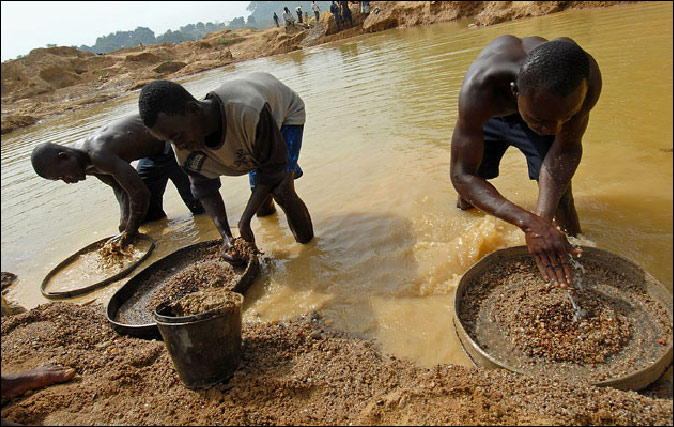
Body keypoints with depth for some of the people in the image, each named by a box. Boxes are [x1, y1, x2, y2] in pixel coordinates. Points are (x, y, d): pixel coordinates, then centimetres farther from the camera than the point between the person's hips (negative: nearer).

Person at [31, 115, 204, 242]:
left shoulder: (99, 156, -37)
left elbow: (140, 193, -36)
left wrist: (130, 232, -21)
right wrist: (125, 219, -14)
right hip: (153, 152, 9)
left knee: (199, 208, -4)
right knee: (149, 217, 14)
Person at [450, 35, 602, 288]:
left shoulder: (587, 78, -40)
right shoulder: (478, 87, -48)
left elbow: (566, 149, -28)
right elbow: (461, 175, -44)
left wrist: (542, 218, -44)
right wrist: (528, 222, -58)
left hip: (536, 106, 1)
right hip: (488, 114, -1)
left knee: (559, 187, -14)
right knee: (467, 192, 8)